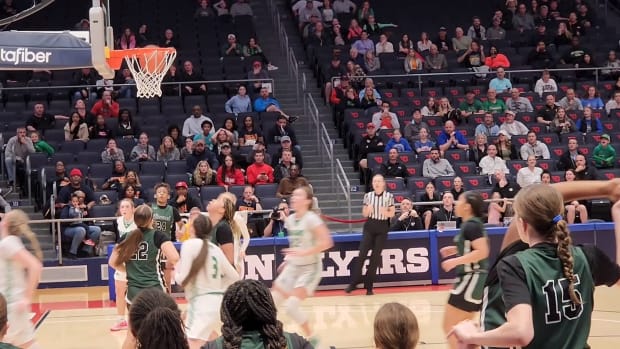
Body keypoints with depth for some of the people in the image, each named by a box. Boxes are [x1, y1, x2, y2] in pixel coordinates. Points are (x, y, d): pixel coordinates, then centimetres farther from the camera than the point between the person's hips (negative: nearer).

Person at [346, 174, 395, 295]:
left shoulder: (389, 196, -3)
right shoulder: (368, 196, 2)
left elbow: (392, 213, 1)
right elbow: (364, 214, 7)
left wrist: (385, 212, -20)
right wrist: (368, 210, -15)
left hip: (382, 228, -1)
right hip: (369, 227, 1)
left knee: (375, 257, 2)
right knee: (362, 254, -8)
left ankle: (369, 286, 10)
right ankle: (353, 283, -2)